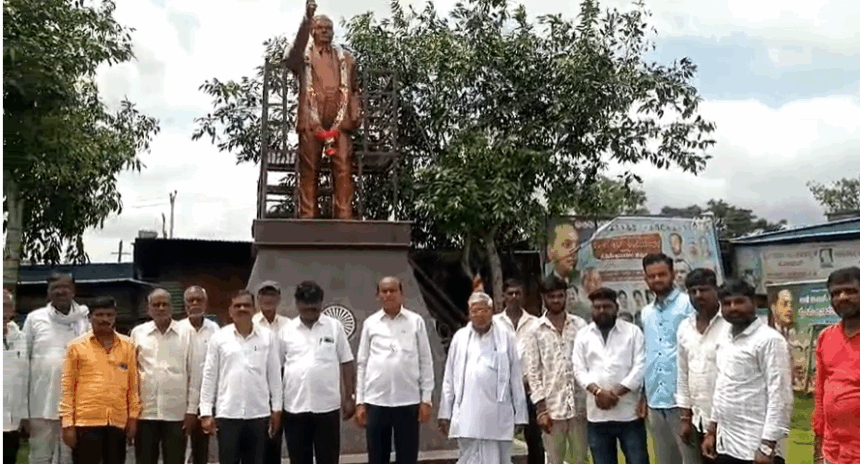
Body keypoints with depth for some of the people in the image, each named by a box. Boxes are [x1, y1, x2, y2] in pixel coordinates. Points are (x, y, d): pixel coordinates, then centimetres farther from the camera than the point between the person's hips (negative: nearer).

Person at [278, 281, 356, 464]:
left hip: (327, 406, -1)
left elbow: (347, 363, 3)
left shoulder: (335, 327, 1)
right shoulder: (286, 330, 4)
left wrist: (350, 397, 0)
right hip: (294, 407, 1)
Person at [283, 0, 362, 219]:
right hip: (311, 120, -1)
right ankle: (308, 217, -6)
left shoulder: (346, 58, 26)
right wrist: (307, 19, -19)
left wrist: (356, 114, 7)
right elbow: (291, 58, -8)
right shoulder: (303, 55, 17)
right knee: (309, 170, -5)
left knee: (343, 170, -10)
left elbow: (354, 90, 26)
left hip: (340, 121, 2)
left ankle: (344, 218, -13)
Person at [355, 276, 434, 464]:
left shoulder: (416, 321, 3)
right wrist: (359, 401, 3)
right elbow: (362, 363, 7)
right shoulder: (370, 323, 6)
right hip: (376, 401, 1)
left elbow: (426, 362, 4)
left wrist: (426, 399, -1)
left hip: (408, 400, -1)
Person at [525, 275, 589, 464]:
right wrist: (541, 408, -6)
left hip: (579, 404, 1)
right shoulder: (537, 330, 0)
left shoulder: (580, 325, 5)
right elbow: (534, 372, 0)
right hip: (552, 406, -1)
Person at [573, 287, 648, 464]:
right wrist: (598, 391, -15)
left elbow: (639, 367, -6)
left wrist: (615, 393, -13)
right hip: (597, 414, 2)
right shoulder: (583, 335, 9)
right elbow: (579, 370, 2)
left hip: (629, 412, -2)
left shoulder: (633, 332, 2)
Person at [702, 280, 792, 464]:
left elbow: (780, 397, -17)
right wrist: (712, 431, 18)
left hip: (756, 448, -8)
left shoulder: (769, 340, -13)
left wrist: (767, 446, -20)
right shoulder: (725, 341, 13)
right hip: (726, 445, 8)